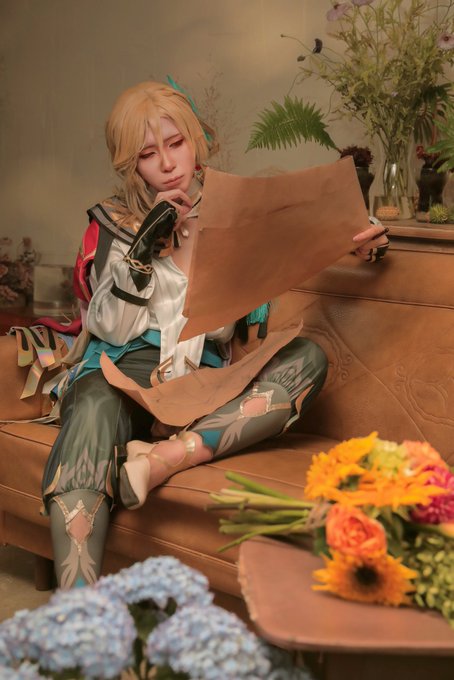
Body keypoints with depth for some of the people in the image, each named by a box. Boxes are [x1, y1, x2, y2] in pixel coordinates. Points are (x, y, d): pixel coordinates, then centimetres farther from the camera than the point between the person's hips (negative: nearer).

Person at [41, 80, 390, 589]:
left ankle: (163, 458, -37)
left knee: (308, 357, -23)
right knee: (93, 407, -39)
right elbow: (111, 330, 2)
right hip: (122, 375, -2)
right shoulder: (112, 223, 10)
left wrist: (357, 240, 0)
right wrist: (143, 249, -11)